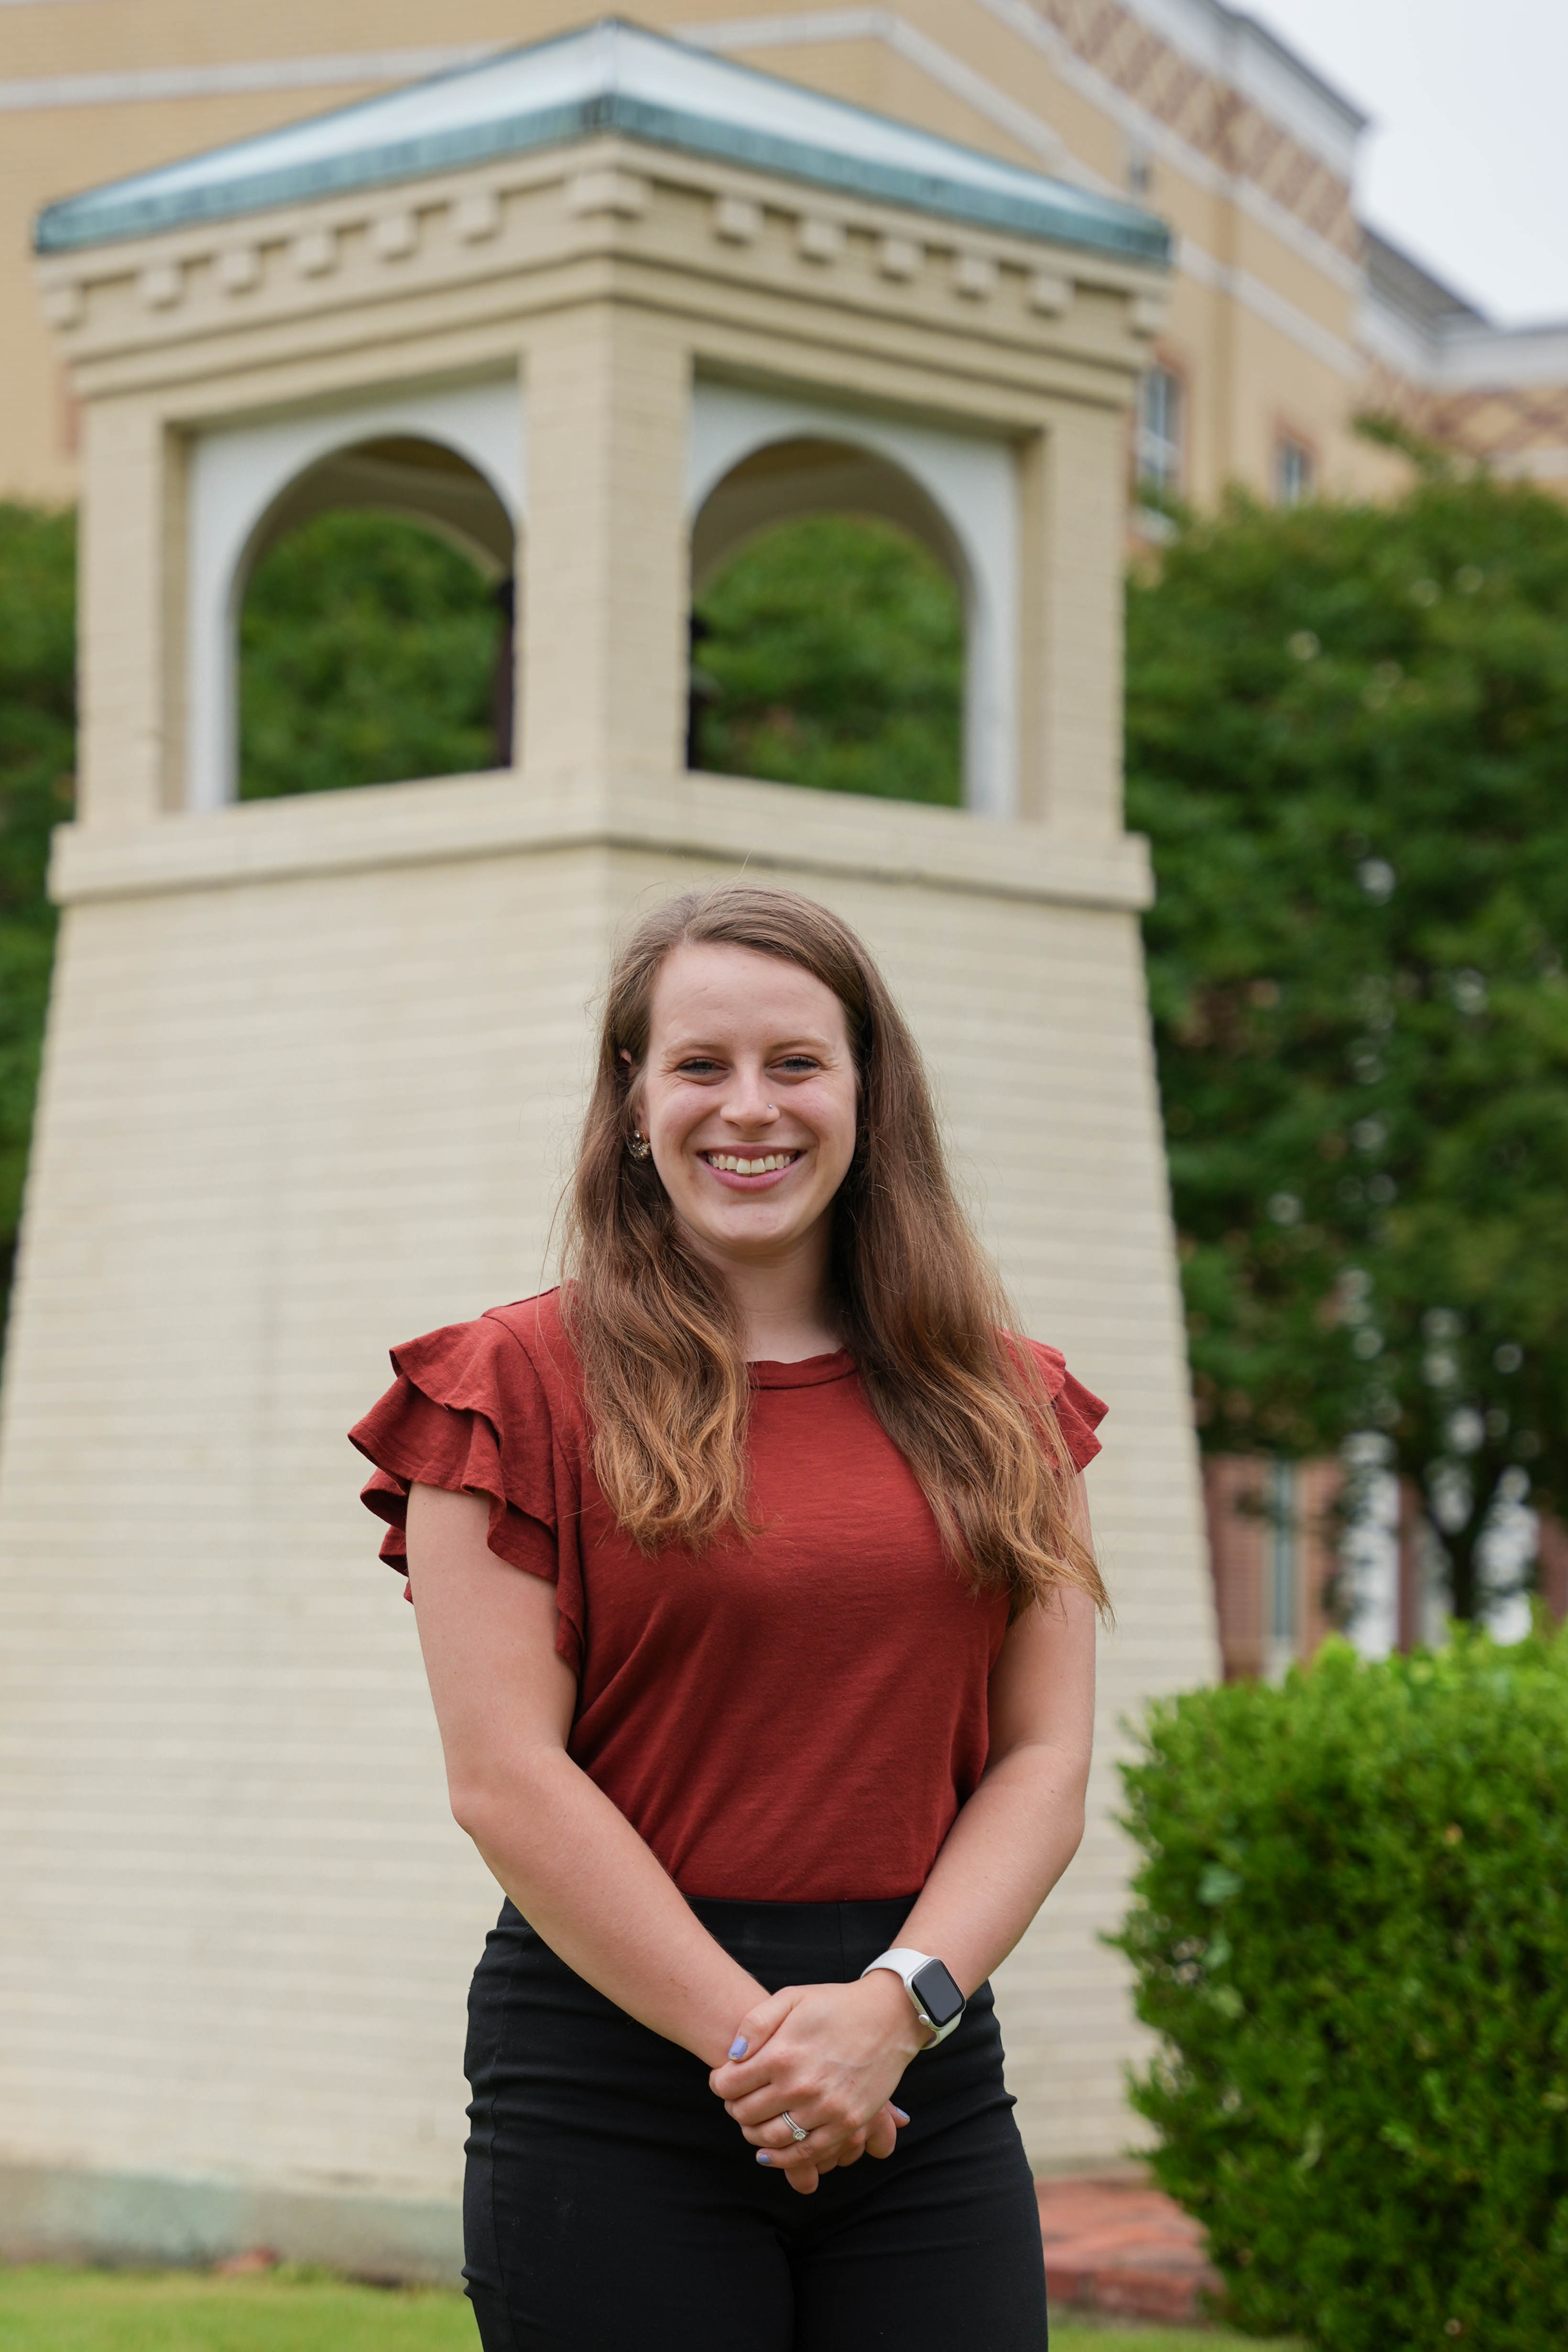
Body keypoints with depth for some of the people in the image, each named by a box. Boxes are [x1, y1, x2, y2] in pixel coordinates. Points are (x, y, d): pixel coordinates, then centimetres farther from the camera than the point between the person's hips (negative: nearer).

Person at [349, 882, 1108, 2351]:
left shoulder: (999, 1405, 11)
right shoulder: (522, 1387, 0)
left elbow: (1044, 1764, 6)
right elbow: (504, 1776, -7)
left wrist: (898, 2004, -10)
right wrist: (752, 2040, -12)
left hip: (928, 2075, 3)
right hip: (619, 2078, -3)